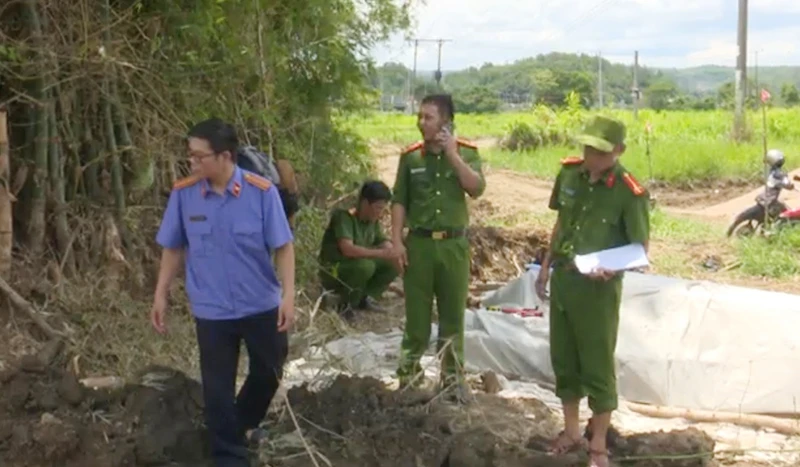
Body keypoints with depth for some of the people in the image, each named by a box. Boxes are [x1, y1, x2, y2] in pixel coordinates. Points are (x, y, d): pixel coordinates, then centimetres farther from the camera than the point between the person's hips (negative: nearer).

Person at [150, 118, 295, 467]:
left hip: (261, 305, 0)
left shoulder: (261, 192, -16)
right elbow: (173, 248, 1)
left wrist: (288, 295, -14)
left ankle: (244, 424, 49)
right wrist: (161, 296, 2)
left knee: (269, 372, 19)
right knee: (218, 388, 7)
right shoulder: (183, 194, -10)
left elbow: (283, 246, -10)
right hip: (211, 310, 0)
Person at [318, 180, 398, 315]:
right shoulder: (344, 217, -23)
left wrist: (392, 251, -21)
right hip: (332, 273, -7)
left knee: (392, 264, -8)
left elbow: (384, 242, 4)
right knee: (365, 266, -34)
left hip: (356, 267, 7)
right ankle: (346, 304, -12)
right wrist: (381, 253, -39)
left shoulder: (373, 220, 1)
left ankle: (364, 299, 4)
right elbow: (347, 249, -35)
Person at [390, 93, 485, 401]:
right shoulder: (411, 156, 1)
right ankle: (409, 374, 17)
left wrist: (452, 155, -17)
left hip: (454, 243, 0)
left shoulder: (467, 152, -1)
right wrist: (397, 241, -5)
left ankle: (452, 377, 20)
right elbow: (399, 201, 2)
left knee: (453, 314, 8)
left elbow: (477, 189, -14)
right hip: (418, 242, 0)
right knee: (416, 314, 6)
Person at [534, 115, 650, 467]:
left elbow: (640, 248, -12)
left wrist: (612, 267, -30)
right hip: (562, 279, 6)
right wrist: (546, 266, 14)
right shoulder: (569, 173, -1)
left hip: (598, 287, -6)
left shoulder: (630, 192, -18)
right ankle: (571, 432, 33)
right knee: (563, 359, 16)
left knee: (597, 365, 4)